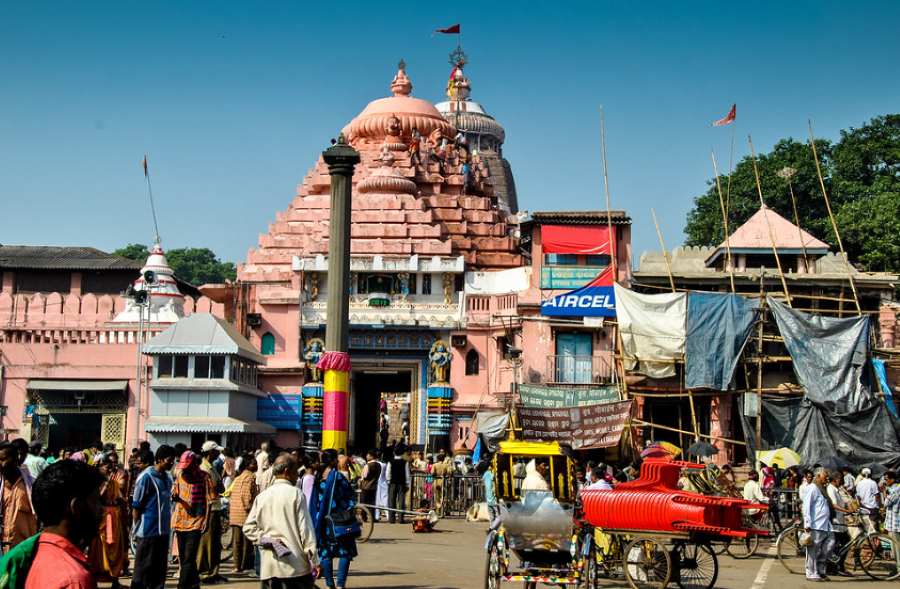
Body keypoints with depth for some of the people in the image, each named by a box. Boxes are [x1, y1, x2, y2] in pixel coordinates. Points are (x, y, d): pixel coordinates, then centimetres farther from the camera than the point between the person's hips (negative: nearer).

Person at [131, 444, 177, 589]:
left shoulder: (167, 478, 10)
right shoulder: (146, 477, -11)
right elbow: (136, 507, -9)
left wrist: (167, 526, 15)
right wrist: (137, 530, -8)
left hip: (163, 531, 7)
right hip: (148, 532, -7)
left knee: (159, 570, 11)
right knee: (144, 570, 0)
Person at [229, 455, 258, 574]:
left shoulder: (238, 477, 16)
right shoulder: (250, 477, -11)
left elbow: (231, 494, 17)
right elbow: (247, 495, -19)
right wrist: (249, 508, -11)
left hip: (234, 514, 8)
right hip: (245, 514, -8)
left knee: (237, 541, 10)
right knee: (247, 541, -1)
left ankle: (237, 565, 13)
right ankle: (244, 566, 1)